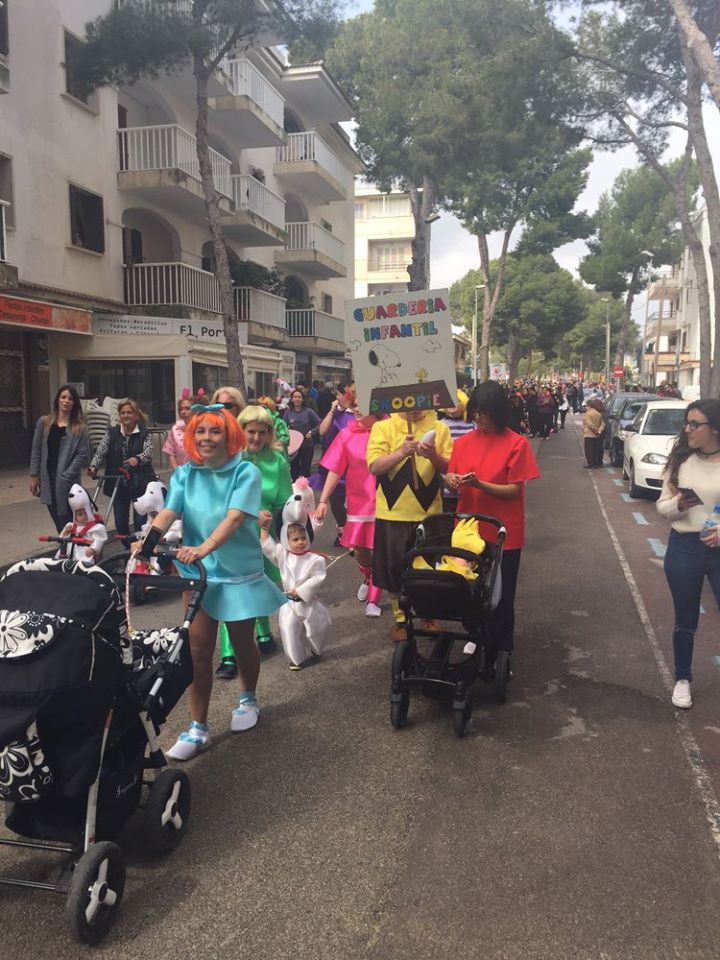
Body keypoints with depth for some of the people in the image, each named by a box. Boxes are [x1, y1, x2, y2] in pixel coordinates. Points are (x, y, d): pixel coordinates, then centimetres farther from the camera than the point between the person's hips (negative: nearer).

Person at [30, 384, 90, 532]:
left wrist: (66, 476, -13)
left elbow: (83, 455, -7)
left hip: (68, 483, -4)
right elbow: (36, 450, 10)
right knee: (58, 523, 10)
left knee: (67, 524, -4)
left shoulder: (80, 428, -3)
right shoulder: (44, 423, 6)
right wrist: (34, 476, 6)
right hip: (47, 480, 4)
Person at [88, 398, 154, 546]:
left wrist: (137, 459, -38)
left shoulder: (144, 433, -1)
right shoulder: (112, 433, 7)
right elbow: (101, 452, -2)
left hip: (139, 484, -3)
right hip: (118, 484, 3)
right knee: (120, 523, 8)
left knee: (140, 522, -6)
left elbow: (148, 453, -16)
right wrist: (94, 467, -22)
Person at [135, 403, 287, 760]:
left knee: (241, 644, 15)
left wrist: (204, 548, -43)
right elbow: (168, 512, -15)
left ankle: (248, 700, 42)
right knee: (198, 650, 2)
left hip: (239, 574, -2)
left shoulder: (246, 472, -12)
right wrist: (149, 541, -36)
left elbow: (234, 518, -26)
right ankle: (197, 728, 13)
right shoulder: (184, 474, 0)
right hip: (198, 573, 2)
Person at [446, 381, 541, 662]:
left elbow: (514, 491, -12)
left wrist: (479, 484, -26)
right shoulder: (463, 442, 3)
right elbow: (451, 478, 7)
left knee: (501, 597, 6)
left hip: (503, 534, -4)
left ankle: (501, 653, 21)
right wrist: (452, 481, -17)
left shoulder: (516, 443, -10)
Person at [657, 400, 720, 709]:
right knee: (686, 622, 15)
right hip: (684, 548, 2)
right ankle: (682, 680, 34)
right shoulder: (680, 461, -1)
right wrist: (679, 504, -17)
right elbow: (662, 507, 4)